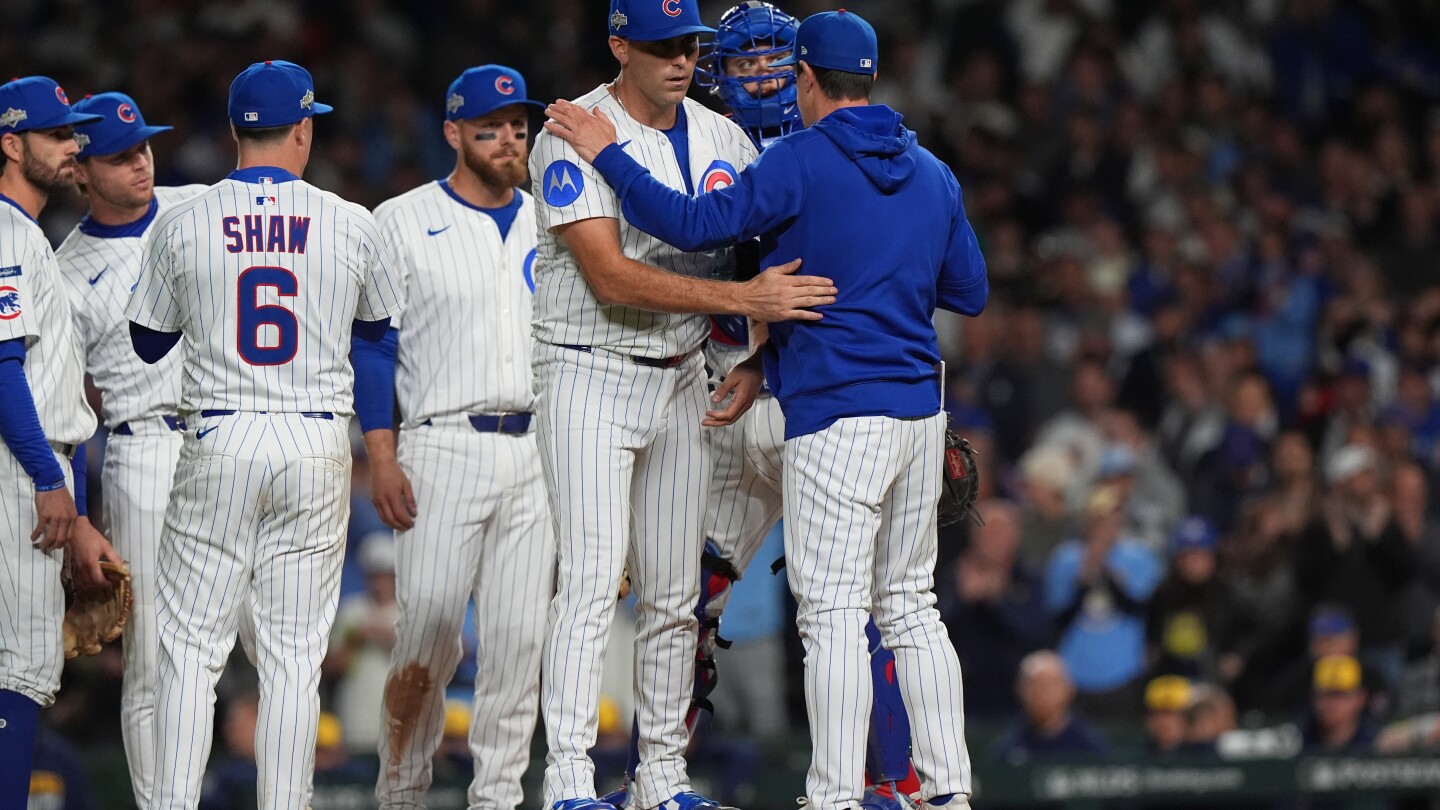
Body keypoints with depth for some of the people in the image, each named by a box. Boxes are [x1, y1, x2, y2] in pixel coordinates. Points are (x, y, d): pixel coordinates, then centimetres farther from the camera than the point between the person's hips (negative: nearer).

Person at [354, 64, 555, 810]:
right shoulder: (403, 223, 2)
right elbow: (372, 342, -1)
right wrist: (382, 458, -9)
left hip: (536, 451, 4)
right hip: (443, 447, -4)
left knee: (520, 637, 1)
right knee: (429, 628, -10)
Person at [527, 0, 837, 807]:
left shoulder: (724, 140, 7)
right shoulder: (574, 138, -13)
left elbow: (778, 267, 15)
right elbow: (612, 278, -23)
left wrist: (759, 363, -2)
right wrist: (745, 299, -28)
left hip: (683, 381, 6)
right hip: (590, 379, -6)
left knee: (675, 591, 6)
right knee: (591, 581, -13)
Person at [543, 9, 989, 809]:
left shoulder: (802, 163, -9)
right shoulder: (933, 173, 11)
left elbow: (695, 224, -14)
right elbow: (971, 292, 16)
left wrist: (608, 153, -5)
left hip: (836, 414, -7)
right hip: (920, 411, 7)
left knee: (834, 613, -5)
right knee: (911, 606, 14)